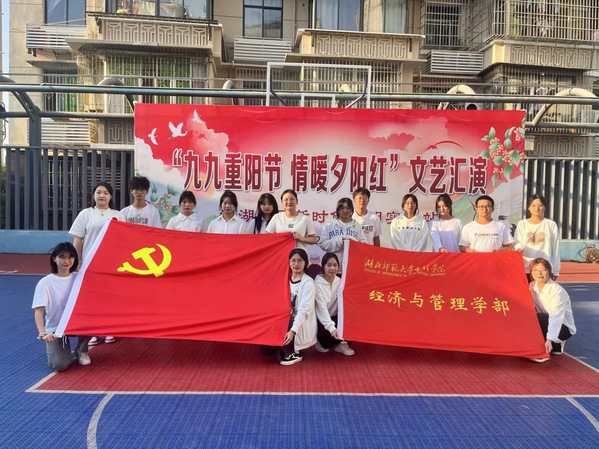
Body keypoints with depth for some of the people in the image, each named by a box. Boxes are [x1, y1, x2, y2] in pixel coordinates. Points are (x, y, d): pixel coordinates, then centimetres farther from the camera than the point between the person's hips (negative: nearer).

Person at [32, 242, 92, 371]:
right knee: (59, 365, -22)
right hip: (55, 329, -2)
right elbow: (38, 311, -18)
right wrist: (43, 334, -32)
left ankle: (81, 351, -1)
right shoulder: (45, 282, -12)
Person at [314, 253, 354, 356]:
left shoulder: (339, 282, -1)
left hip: (334, 317, 5)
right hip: (321, 320, -5)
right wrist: (331, 327, -35)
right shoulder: (318, 284, -19)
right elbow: (322, 308, -25)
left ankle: (341, 343, 1)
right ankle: (319, 341, 3)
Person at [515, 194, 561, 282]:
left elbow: (555, 249, 8)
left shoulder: (551, 225, 8)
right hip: (526, 268, 0)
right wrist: (520, 248, -22)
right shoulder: (522, 224, 9)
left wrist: (556, 271, 6)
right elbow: (517, 244, 3)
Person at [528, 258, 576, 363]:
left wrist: (549, 339, -41)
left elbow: (556, 317, -33)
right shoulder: (532, 286, -4)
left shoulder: (557, 291, -24)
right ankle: (555, 345, 2)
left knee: (538, 319, -31)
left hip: (563, 327, -7)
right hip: (545, 323, 7)